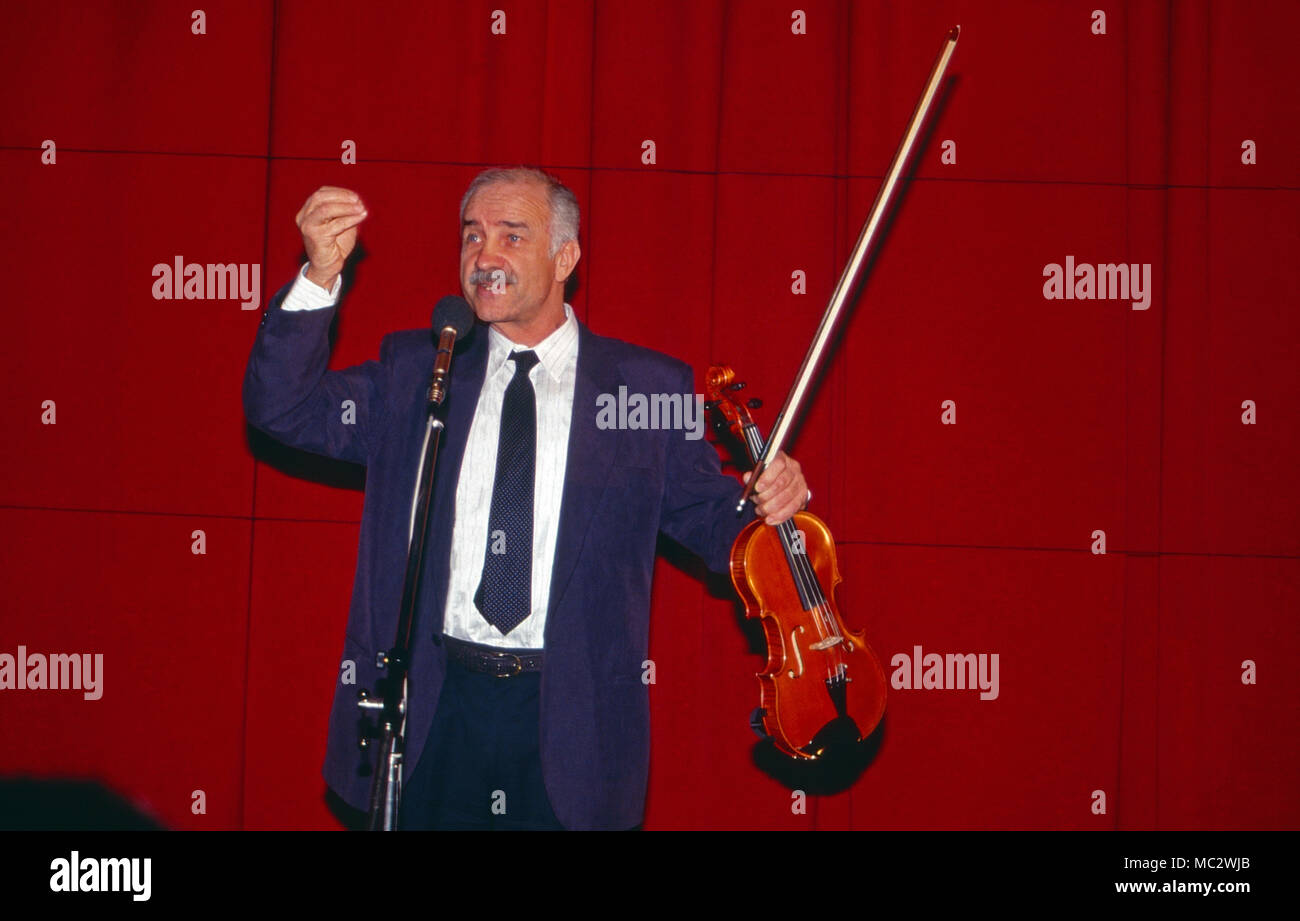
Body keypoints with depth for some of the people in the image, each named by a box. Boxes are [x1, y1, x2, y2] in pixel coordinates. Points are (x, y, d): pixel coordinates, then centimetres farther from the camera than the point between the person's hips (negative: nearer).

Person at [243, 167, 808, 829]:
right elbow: (282, 408, -1)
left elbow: (710, 524, 5)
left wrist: (766, 503, -18)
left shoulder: (648, 387, 3)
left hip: (570, 724, -1)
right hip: (427, 717, 2)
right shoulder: (411, 369, 8)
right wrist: (321, 275, -14)